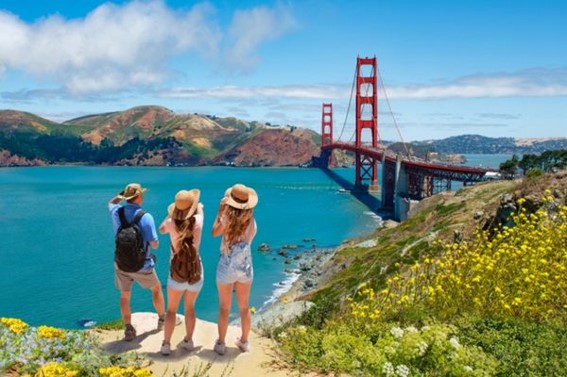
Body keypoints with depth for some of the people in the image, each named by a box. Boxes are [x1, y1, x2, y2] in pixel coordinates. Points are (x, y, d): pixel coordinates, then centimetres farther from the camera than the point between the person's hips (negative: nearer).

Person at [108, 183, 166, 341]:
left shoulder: (116, 212, -7)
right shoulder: (145, 217, -22)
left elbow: (110, 203, 21)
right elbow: (154, 244, -19)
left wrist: (122, 195, 7)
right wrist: (156, 242, 3)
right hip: (142, 266, -3)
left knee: (125, 296, 17)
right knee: (156, 288, 21)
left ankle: (128, 329, 13)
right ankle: (162, 319, 35)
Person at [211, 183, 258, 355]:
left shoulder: (228, 220, -18)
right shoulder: (251, 222, -9)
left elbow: (214, 232, -1)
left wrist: (220, 212, 4)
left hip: (226, 268, -3)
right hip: (245, 267, 3)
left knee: (224, 308, 11)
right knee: (244, 307, 18)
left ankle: (221, 344, 22)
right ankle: (244, 341, 30)